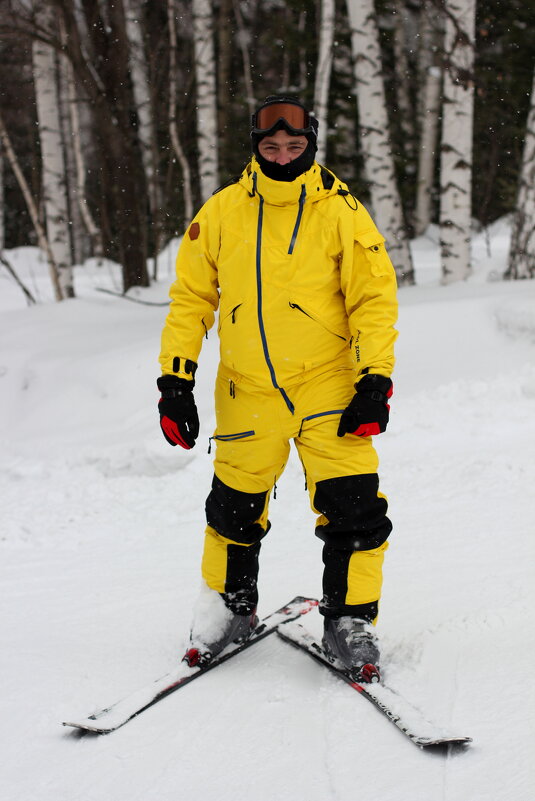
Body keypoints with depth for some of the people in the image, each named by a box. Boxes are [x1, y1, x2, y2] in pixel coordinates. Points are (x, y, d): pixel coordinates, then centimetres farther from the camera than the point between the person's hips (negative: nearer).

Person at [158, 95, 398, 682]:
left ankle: (349, 621, 7)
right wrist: (175, 381, 2)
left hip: (328, 387, -2)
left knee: (353, 509, -9)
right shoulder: (221, 213, 1)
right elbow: (190, 297, 7)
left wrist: (376, 381, -12)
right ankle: (230, 607, 33)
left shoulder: (340, 212, -5)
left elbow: (375, 296, -4)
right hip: (248, 392, 2)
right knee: (235, 508, 10)